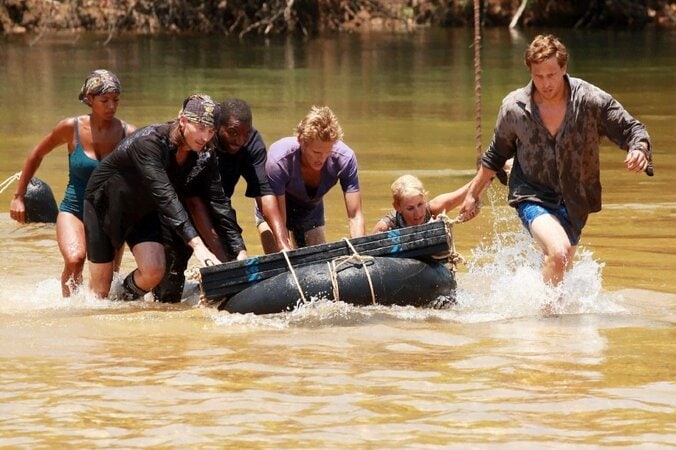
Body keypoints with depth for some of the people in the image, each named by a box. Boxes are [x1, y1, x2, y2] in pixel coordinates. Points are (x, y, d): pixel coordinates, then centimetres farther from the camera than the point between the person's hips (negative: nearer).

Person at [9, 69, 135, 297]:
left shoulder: (127, 134, -10)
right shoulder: (71, 128, -9)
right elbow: (36, 155, 7)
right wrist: (19, 196, 11)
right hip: (74, 210, -2)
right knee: (74, 259, -28)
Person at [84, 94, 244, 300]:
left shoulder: (204, 157, -15)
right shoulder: (149, 142, -36)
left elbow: (219, 203, -14)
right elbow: (164, 196, -45)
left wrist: (239, 251, -25)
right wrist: (196, 244, -52)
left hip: (144, 213, 5)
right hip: (105, 205, -5)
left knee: (154, 272, -17)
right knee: (100, 289, -2)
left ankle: (126, 299, 13)